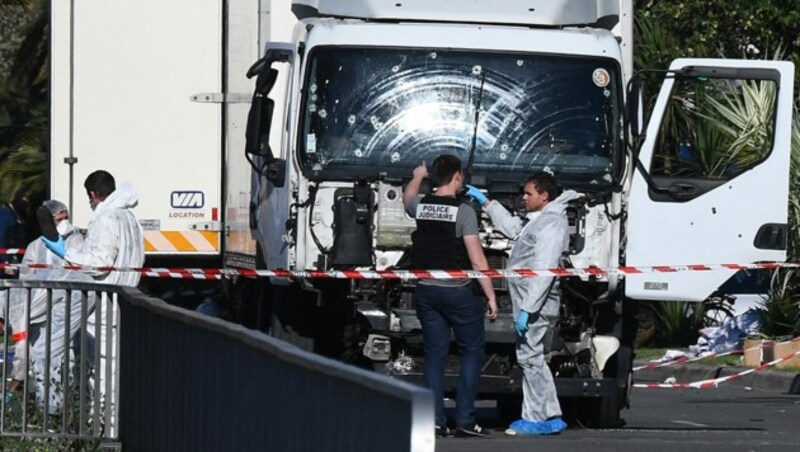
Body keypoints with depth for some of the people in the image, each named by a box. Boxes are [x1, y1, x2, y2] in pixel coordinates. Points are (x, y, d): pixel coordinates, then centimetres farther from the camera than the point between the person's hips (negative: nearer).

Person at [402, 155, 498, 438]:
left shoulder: (421, 206, 3)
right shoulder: (463, 211, -13)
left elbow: (408, 196, 31)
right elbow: (477, 260, -16)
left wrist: (418, 175, 51)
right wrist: (491, 297, -11)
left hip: (426, 291, 5)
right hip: (458, 292, -5)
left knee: (434, 354, 9)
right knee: (472, 352, 5)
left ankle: (435, 422, 5)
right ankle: (465, 420, -2)